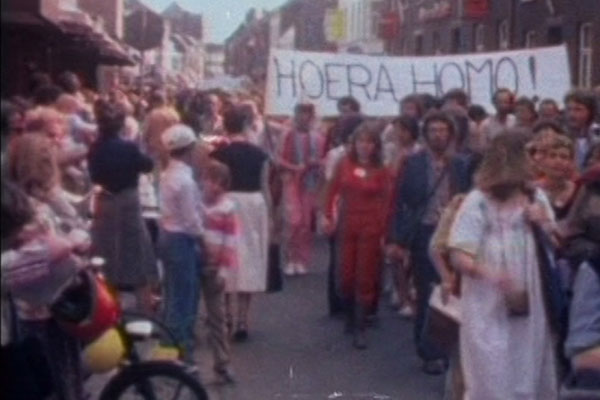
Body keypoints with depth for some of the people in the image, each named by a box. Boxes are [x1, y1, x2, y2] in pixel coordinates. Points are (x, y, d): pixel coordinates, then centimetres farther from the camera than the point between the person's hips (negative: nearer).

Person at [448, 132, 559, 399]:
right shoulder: (478, 201, -11)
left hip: (529, 308, 5)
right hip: (488, 309, -5)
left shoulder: (537, 198, 4)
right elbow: (459, 256, -14)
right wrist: (490, 274, -31)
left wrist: (545, 226, -7)